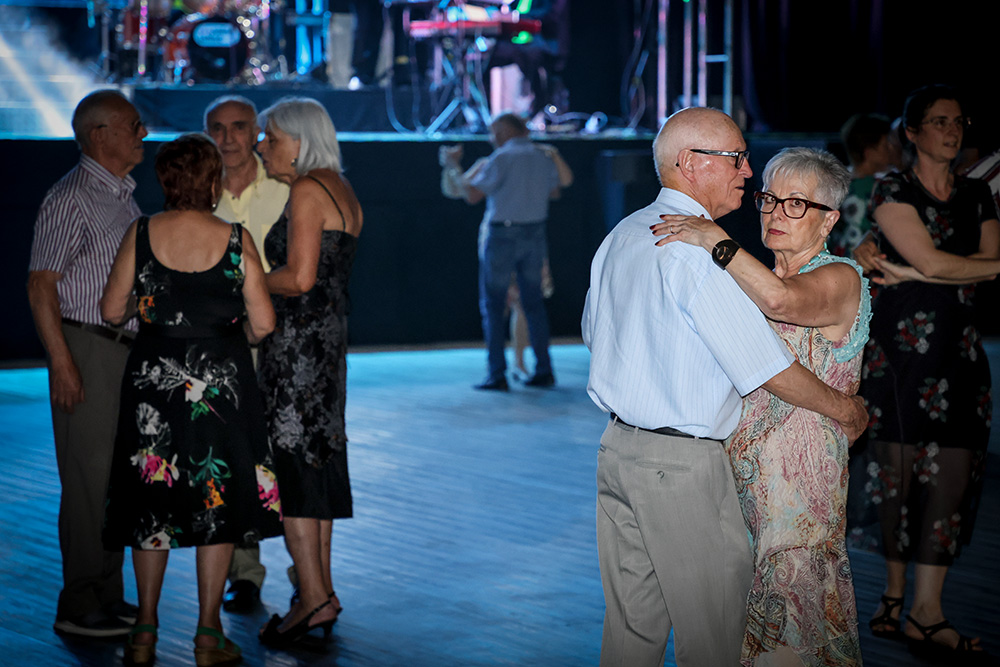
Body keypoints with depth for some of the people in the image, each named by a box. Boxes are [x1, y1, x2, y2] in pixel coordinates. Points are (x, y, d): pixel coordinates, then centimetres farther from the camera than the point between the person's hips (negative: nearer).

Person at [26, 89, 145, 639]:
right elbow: (41, 285, -15)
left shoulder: (124, 197, 16)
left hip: (128, 351, 9)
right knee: (90, 479, -6)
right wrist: (63, 363, -21)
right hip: (88, 351, -9)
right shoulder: (72, 198, -11)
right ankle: (79, 607, 1)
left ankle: (109, 596, 20)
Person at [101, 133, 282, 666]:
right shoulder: (234, 239, -8)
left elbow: (112, 310, 1)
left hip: (154, 376, 2)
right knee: (216, 499, 9)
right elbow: (263, 323, -8)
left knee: (151, 500, 13)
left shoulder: (141, 234, -4)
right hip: (220, 379, -2)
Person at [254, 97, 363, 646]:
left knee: (289, 461, -6)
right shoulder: (342, 192, 16)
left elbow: (299, 278, -19)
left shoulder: (306, 191, -12)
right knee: (318, 460, 12)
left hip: (297, 336, -10)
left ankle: (314, 597, -8)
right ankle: (321, 590, 16)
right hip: (330, 334, 10)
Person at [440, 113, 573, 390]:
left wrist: (453, 166, 1)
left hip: (502, 236, -5)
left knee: (492, 305, 2)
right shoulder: (545, 157, 6)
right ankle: (543, 370, 12)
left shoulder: (501, 159, -12)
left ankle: (497, 374, -1)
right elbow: (555, 191, 24)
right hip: (534, 234, 6)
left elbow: (472, 196, -12)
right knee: (533, 303, 13)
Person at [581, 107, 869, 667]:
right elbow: (767, 366, -16)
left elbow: (596, 334, 23)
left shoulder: (621, 236, 10)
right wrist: (843, 407, -1)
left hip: (617, 447, 9)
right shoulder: (701, 251, -18)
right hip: (682, 463, -9)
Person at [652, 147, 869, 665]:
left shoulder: (841, 279, -10)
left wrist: (715, 238, -27)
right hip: (742, 465, 7)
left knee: (795, 599, -2)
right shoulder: (761, 278, 15)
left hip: (800, 475, -7)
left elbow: (781, 300, -33)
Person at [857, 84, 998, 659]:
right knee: (903, 469, -4)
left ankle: (927, 609, 0)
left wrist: (912, 273, -7)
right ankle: (896, 591, 10)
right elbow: (932, 260, -12)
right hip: (903, 346, -4)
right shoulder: (893, 192, 0)